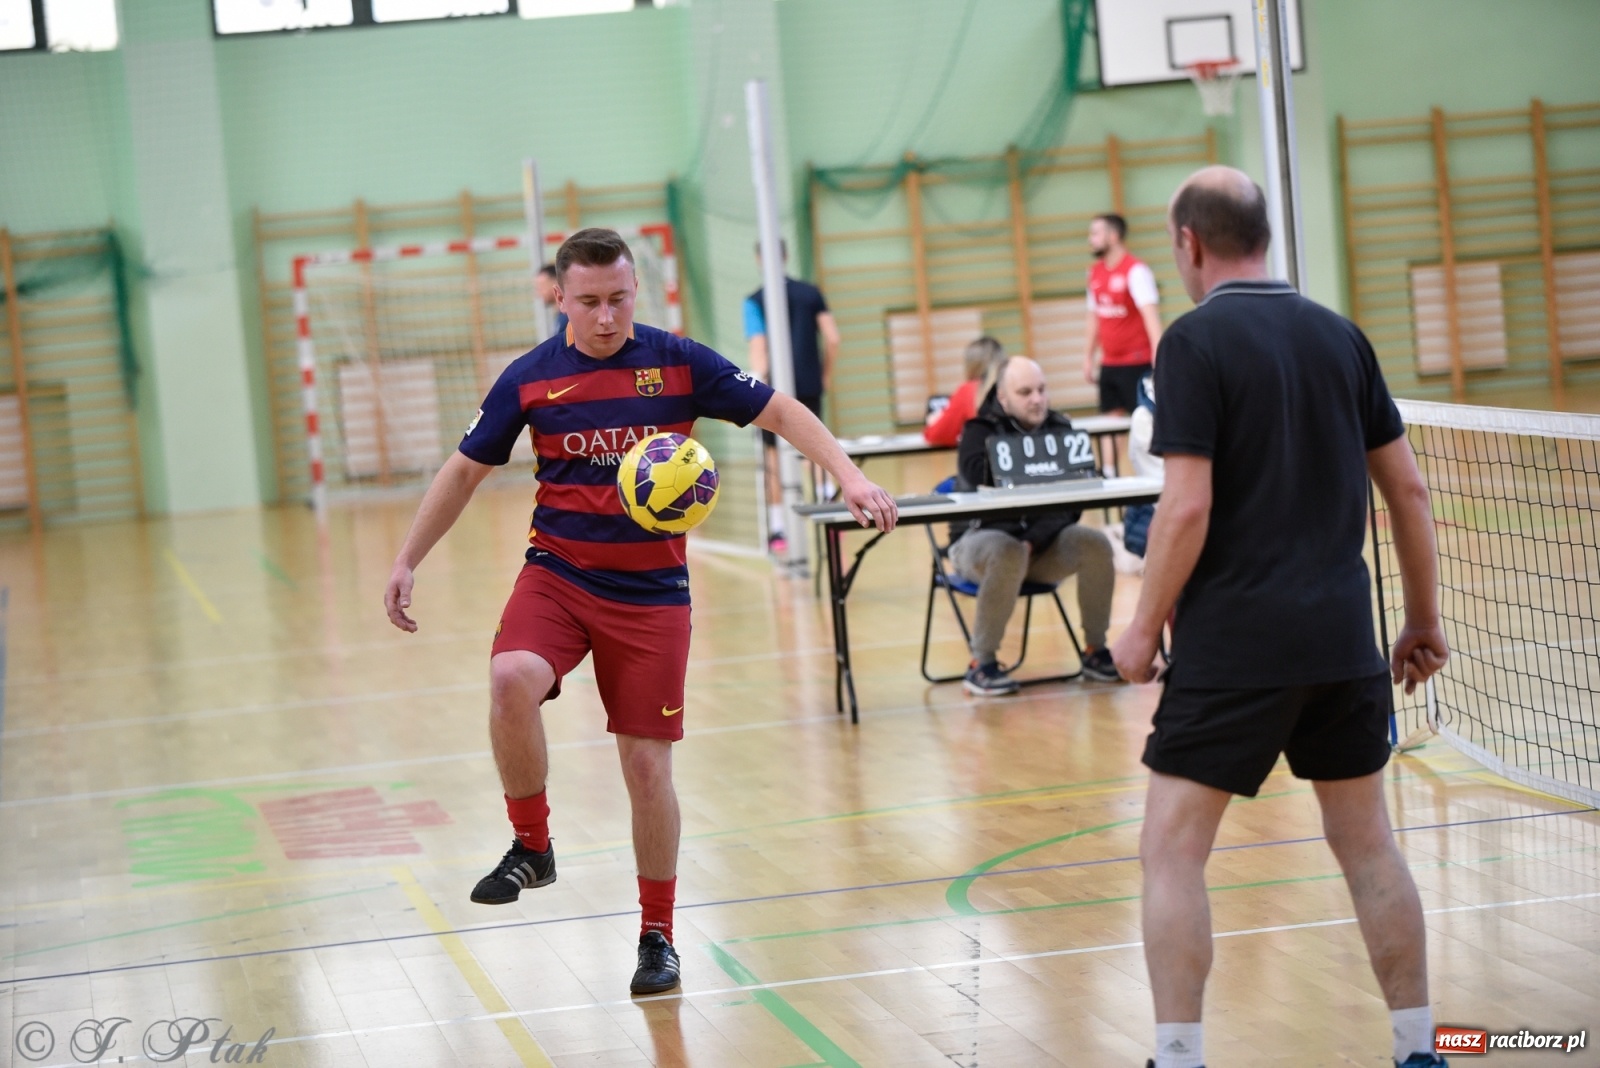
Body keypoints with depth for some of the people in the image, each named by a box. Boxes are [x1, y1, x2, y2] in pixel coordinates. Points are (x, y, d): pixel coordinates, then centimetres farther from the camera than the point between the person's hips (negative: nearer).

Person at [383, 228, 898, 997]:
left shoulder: (679, 363, -5)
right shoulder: (530, 379, -2)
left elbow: (779, 413, 1)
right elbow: (465, 471, 10)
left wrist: (848, 477, -13)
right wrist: (407, 562, 8)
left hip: (651, 591, 0)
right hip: (557, 575, 0)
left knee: (647, 768, 0)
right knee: (511, 680, -31)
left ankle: (657, 936, 18)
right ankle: (531, 847, -8)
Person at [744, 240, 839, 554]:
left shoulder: (755, 301, -3)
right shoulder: (811, 293, 5)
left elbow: (758, 349, -14)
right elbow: (832, 338, 0)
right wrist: (826, 374, 13)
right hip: (810, 385, 3)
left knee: (775, 458, 4)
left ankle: (777, 530, 3)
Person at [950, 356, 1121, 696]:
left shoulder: (1059, 428, 3)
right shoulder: (980, 432, -6)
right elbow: (980, 477, -28)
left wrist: (1036, 539, -24)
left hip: (1044, 541, 4)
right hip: (983, 537, -4)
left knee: (1095, 544, -22)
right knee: (1008, 553, -37)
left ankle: (1095, 651, -7)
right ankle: (982, 664, -27)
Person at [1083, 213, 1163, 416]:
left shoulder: (1136, 270, -11)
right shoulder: (1095, 272, 9)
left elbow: (1151, 315, -20)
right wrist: (1089, 357, 18)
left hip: (1136, 363, -7)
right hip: (1108, 364, 7)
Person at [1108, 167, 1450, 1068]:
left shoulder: (1197, 342, -9)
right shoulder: (1341, 336, 9)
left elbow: (1189, 506, -16)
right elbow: (1408, 489, 10)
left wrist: (1145, 629, -5)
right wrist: (1426, 619, 18)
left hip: (1234, 646, -6)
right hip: (1344, 639, 6)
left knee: (1173, 850, 1)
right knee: (1368, 842, 14)